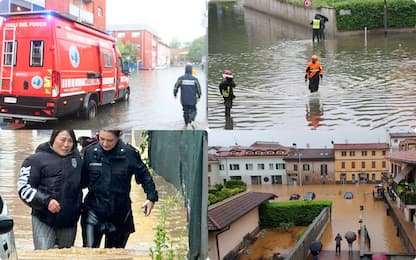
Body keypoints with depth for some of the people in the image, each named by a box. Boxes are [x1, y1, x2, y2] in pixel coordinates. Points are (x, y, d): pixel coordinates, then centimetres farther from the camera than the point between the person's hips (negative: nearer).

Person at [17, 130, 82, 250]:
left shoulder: (76, 156, 6)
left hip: (70, 220, 4)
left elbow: (83, 181, 18)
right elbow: (24, 187, -10)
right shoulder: (36, 159, -7)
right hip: (44, 220, -4)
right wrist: (46, 201, -22)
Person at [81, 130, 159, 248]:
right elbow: (83, 179, 6)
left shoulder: (129, 153, -7)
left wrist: (151, 197, -3)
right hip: (94, 210, 0)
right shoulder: (89, 152, -5)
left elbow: (144, 175, 4)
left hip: (120, 214, 0)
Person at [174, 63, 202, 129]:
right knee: (193, 111, 14)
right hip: (192, 99, -1)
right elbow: (198, 88, -2)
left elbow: (176, 87, -4)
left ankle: (186, 125, 22)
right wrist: (199, 96, 16)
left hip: (184, 99, 1)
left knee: (186, 111, 17)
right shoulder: (195, 79, -7)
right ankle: (192, 121, -13)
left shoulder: (181, 78, -7)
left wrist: (175, 94, 15)